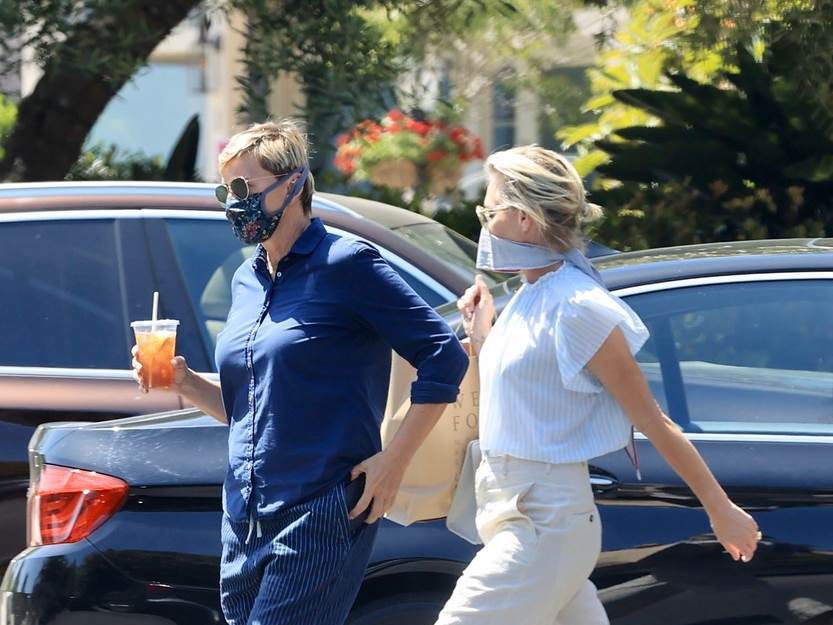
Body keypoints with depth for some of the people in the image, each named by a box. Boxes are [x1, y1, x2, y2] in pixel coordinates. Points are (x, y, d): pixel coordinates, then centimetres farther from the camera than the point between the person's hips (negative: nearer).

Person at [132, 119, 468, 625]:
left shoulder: (345, 265, -8)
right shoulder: (247, 280, 15)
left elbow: (445, 357, -9)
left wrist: (394, 459, -13)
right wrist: (185, 382, 4)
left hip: (320, 517, -8)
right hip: (245, 521, 8)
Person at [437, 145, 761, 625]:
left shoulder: (577, 307, -17)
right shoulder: (531, 298, 10)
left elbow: (654, 422, -13)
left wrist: (722, 510, -8)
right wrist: (481, 336, 14)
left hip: (542, 525, -9)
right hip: (525, 516, 9)